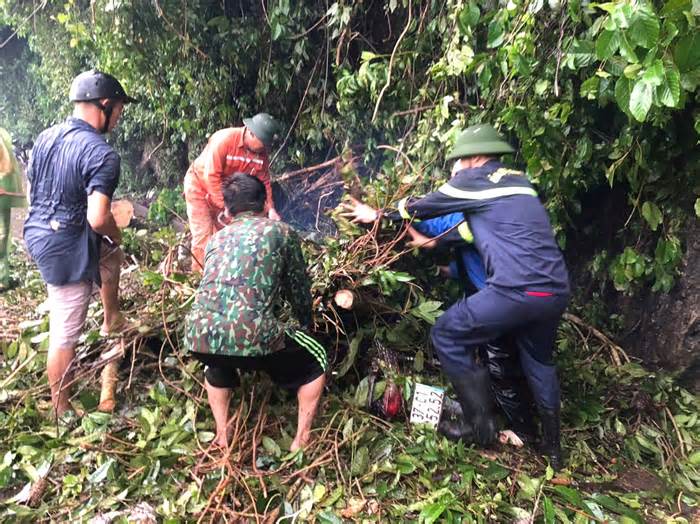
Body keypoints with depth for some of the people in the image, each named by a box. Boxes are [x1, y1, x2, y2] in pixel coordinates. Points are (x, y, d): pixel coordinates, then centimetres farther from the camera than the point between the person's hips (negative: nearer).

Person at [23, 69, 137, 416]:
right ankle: (61, 410, 21)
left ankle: (112, 322, 45)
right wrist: (116, 234, -6)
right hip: (68, 248, -9)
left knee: (112, 257, 32)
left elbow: (31, 190, 15)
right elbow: (98, 218, -29)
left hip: (36, 233, 9)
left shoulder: (45, 137, 5)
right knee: (65, 333, 5)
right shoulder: (101, 154, -21)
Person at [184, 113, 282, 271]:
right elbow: (212, 177, -32)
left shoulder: (261, 153, -13)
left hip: (225, 191, 6)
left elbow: (263, 181, -6)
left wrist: (270, 208, -16)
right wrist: (225, 207, -31)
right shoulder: (224, 140, -31)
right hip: (199, 186, -6)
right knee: (203, 237, -11)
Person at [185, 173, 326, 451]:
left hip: (198, 336, 5)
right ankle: (301, 441, 23)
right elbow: (299, 289, 22)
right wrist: (306, 325, 41)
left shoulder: (216, 238, 24)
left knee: (217, 364, 41)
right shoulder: (281, 230, 14)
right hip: (252, 334, -4)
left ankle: (223, 436, 35)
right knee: (316, 361, 23)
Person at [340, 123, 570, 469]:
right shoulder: (518, 181, 23)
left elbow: (424, 207, 14)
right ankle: (552, 446, 38)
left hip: (517, 290, -9)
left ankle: (480, 425, 15)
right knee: (539, 361, 28)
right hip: (556, 291, 9)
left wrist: (379, 215, 28)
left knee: (446, 336, 8)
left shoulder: (474, 179, 1)